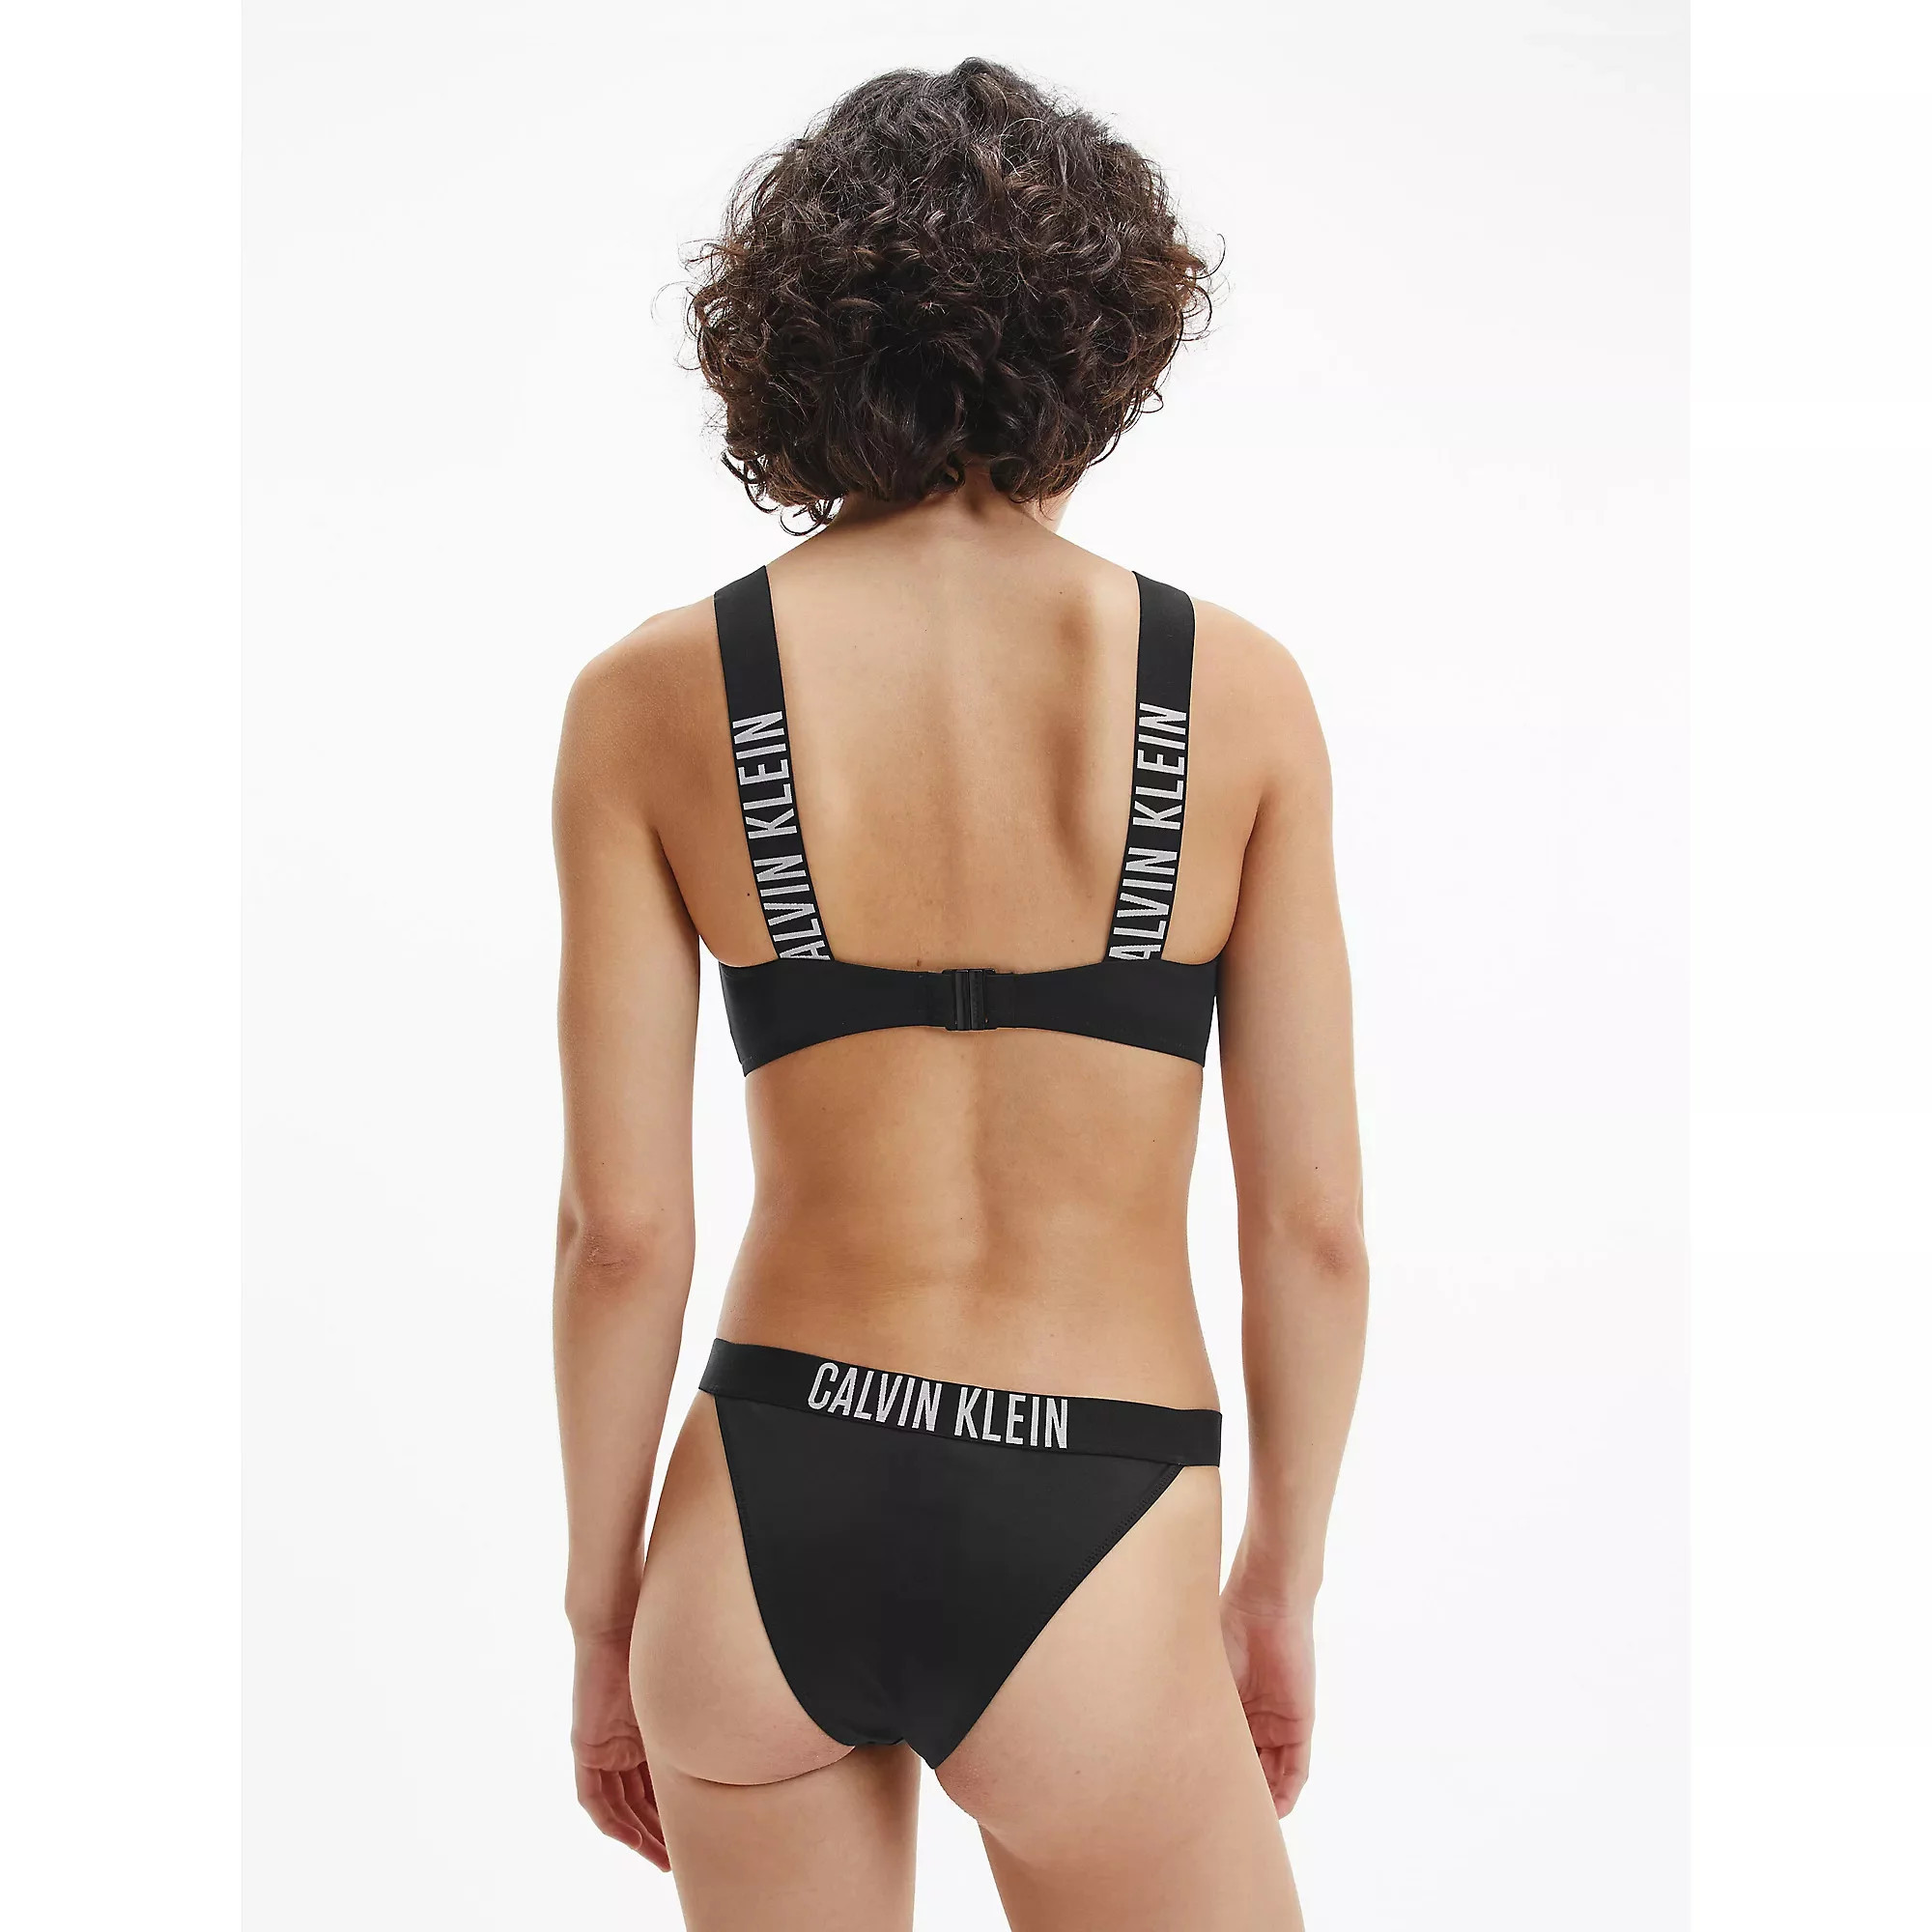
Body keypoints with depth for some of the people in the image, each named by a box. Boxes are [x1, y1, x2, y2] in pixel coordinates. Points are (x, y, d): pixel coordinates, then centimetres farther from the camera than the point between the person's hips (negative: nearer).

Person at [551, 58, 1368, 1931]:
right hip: (1086, 1558, -2)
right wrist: (1280, 1585, 12)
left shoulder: (653, 700, -4)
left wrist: (604, 1620, 10)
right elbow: (1314, 1225, -2)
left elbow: (622, 1230, -3)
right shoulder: (1234, 689, -5)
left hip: (767, 1515, 2)